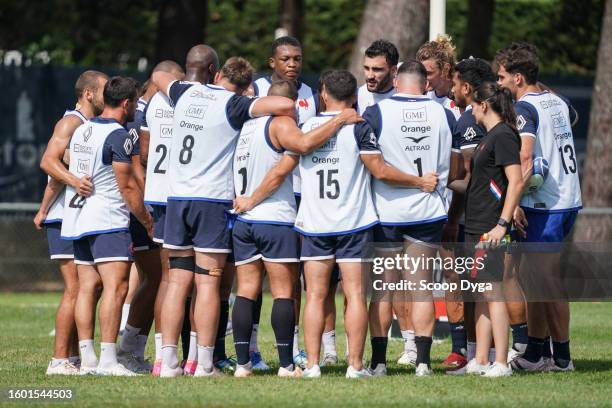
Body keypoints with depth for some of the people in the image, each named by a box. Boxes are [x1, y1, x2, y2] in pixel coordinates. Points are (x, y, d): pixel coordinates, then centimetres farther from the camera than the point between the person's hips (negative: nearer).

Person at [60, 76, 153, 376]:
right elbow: (127, 186, -11)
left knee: (88, 287, 7)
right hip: (107, 219, -9)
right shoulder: (118, 135, -11)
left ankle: (87, 359, 4)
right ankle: (108, 360, -20)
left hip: (77, 218, 9)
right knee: (116, 286, -12)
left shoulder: (80, 130, 14)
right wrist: (148, 221, -2)